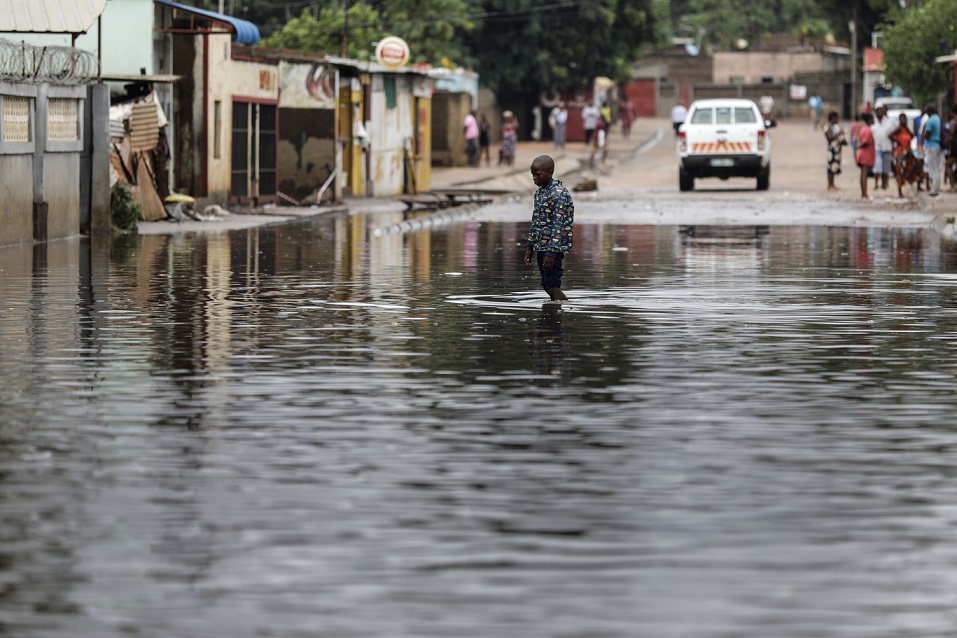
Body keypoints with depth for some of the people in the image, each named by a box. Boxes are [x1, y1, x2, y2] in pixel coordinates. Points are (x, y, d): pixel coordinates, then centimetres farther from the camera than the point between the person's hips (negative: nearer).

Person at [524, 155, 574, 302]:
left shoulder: (559, 193, -14)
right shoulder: (540, 192, 14)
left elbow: (559, 225, -20)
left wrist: (551, 252, -24)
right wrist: (530, 247, 18)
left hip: (554, 246, -9)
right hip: (541, 245, 9)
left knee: (552, 285, -14)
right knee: (547, 285, 9)